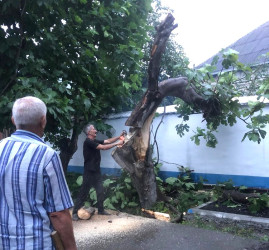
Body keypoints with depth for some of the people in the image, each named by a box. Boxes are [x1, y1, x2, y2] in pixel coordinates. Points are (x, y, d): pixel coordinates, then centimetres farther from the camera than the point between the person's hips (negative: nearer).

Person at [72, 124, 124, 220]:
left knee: (100, 191, 12)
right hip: (89, 172, -9)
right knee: (83, 192, -2)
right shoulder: (88, 142, -16)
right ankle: (75, 212, 7)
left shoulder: (95, 141, 11)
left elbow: (108, 141, 9)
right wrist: (117, 144, -19)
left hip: (97, 171, 9)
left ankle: (101, 210, 24)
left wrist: (119, 136, -1)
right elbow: (103, 147, -22)